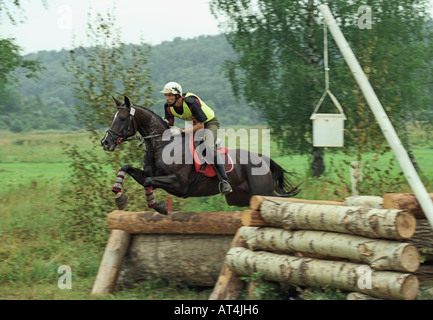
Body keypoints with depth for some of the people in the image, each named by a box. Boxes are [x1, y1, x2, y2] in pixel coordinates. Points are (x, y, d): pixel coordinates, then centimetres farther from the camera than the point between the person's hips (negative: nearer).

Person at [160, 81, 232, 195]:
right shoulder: (168, 107, -14)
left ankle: (224, 181, -31)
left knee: (209, 147, -31)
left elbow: (200, 126, -33)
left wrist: (182, 131, -42)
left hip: (209, 123, -8)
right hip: (195, 124, 8)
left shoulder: (191, 102, -34)